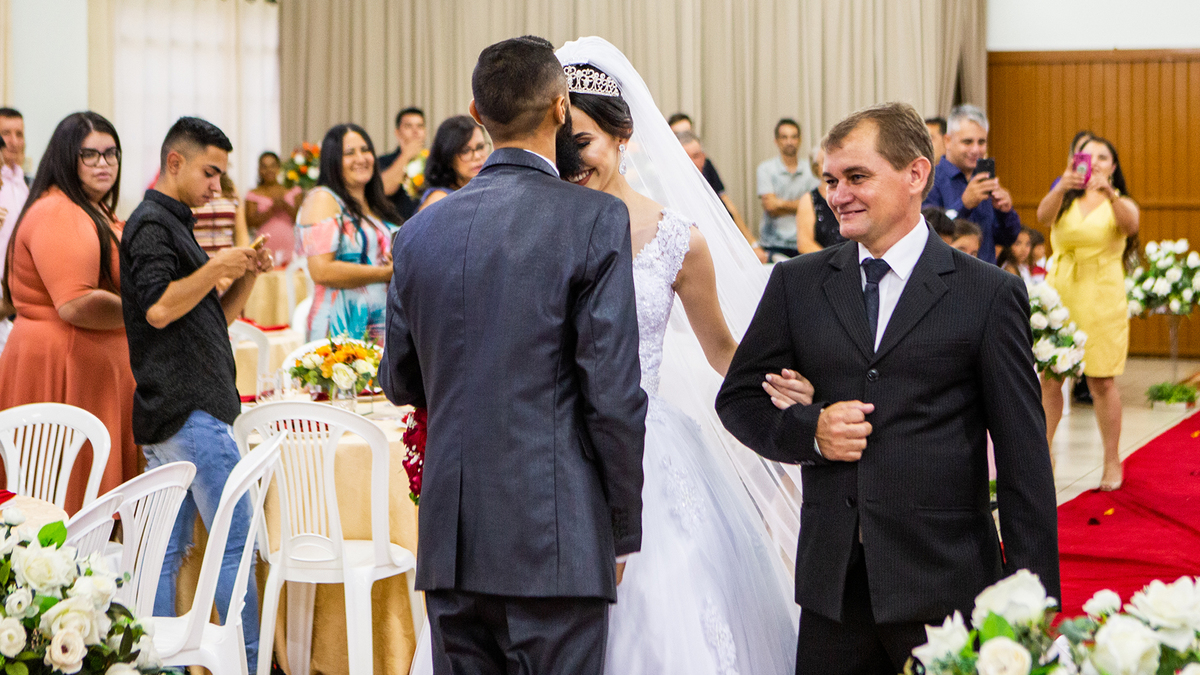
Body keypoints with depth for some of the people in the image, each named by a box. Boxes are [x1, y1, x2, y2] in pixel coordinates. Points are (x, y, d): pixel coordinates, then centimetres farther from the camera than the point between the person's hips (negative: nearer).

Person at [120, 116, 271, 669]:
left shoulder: (172, 224, 23)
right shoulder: (151, 224, -8)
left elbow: (213, 318, 24)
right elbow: (158, 308, -20)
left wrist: (247, 277, 9)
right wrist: (216, 267, -14)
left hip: (179, 411, 10)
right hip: (189, 410, -10)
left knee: (168, 549, 9)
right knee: (236, 541, -8)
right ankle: (247, 661, -6)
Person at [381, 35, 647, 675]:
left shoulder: (421, 231, 7)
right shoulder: (595, 219, -8)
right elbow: (613, 393, -11)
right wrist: (623, 527, 0)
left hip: (451, 543, 5)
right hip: (555, 542, -5)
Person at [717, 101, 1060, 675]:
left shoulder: (989, 294, 0)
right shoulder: (796, 284, 10)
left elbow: (1023, 457, -1)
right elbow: (738, 397, 15)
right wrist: (809, 430, -7)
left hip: (943, 584, -3)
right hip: (832, 581, 3)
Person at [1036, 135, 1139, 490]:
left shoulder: (1121, 204, 4)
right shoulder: (1064, 200, 8)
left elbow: (1130, 225, -20)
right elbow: (1043, 216, -16)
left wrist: (1109, 194, -39)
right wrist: (1062, 187, -36)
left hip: (1102, 299, -1)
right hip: (1058, 293, 2)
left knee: (1102, 381, 1)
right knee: (1048, 378, -1)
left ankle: (1112, 462, 12)